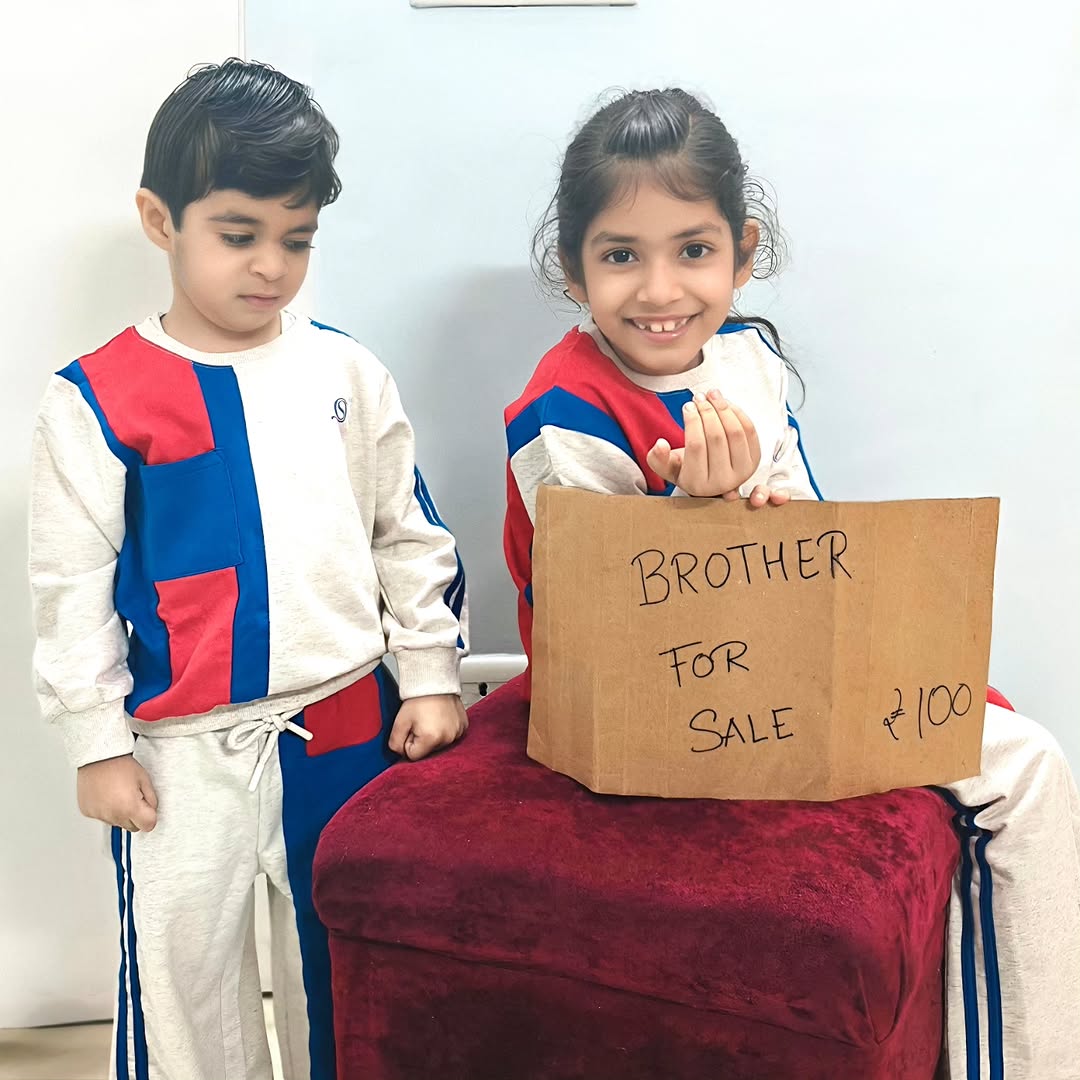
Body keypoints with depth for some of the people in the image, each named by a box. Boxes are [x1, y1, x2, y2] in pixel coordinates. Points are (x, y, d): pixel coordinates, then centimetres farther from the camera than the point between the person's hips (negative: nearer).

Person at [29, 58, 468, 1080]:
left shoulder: (346, 372, 1)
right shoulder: (98, 398, -7)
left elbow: (409, 534, 7)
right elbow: (73, 584, -4)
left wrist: (430, 674, 5)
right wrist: (98, 743, -3)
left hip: (348, 726, 3)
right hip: (183, 751, -2)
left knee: (342, 958, 17)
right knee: (181, 965, 10)